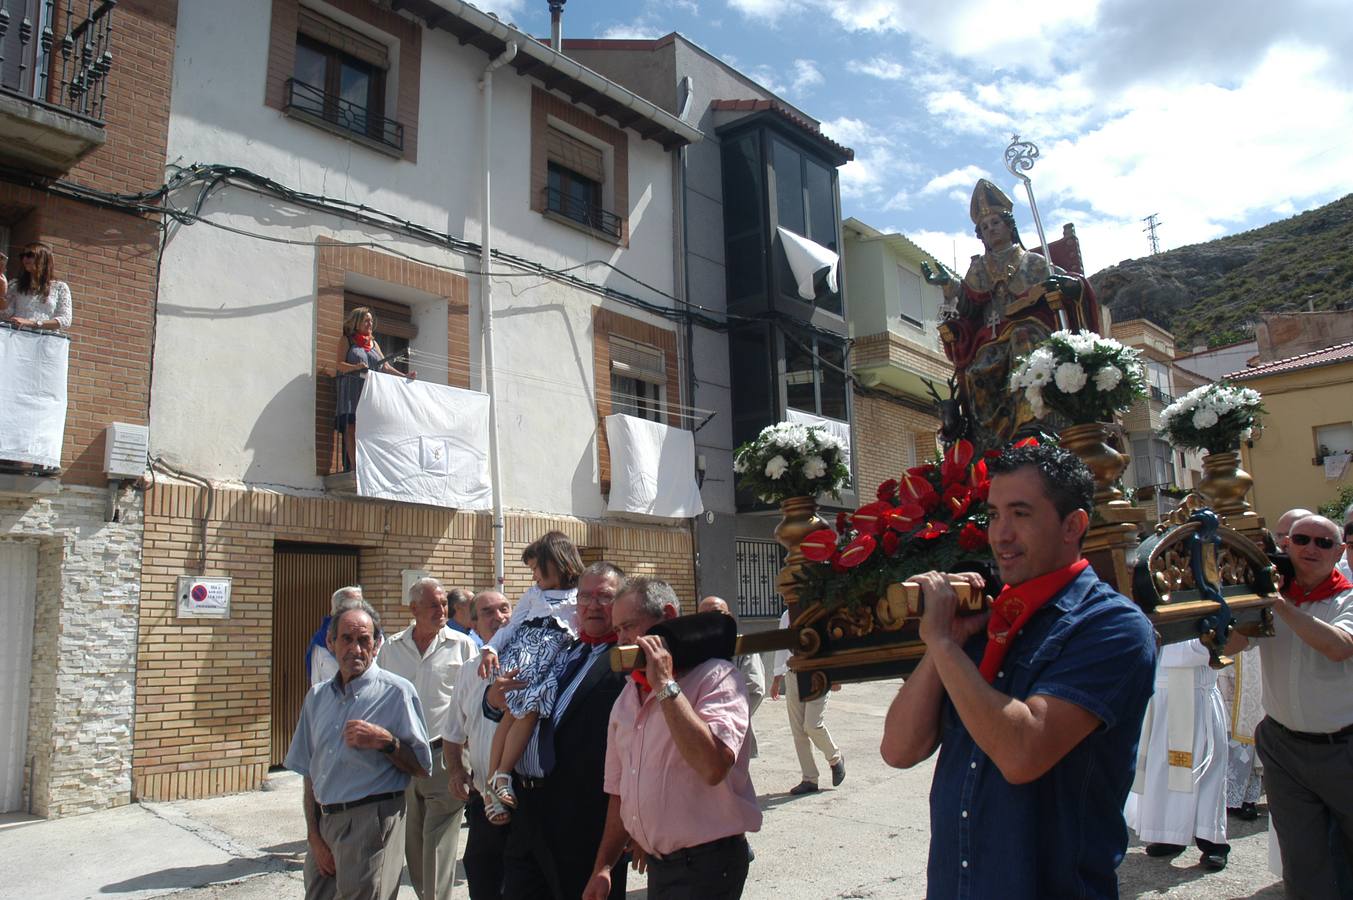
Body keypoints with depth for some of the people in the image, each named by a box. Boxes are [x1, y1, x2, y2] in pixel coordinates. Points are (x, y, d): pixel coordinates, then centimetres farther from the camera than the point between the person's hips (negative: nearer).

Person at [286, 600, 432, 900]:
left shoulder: (397, 691, -7)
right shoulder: (318, 696, 10)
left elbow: (422, 766, -5)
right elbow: (310, 772, 13)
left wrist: (385, 742, -20)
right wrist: (314, 837, 6)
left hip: (372, 821, -5)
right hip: (324, 822, 5)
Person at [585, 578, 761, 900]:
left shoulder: (716, 677, -14)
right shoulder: (628, 697, 10)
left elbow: (714, 766, -30)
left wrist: (665, 685, -26)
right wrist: (603, 867, 12)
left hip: (706, 865, -7)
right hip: (656, 862, 7)